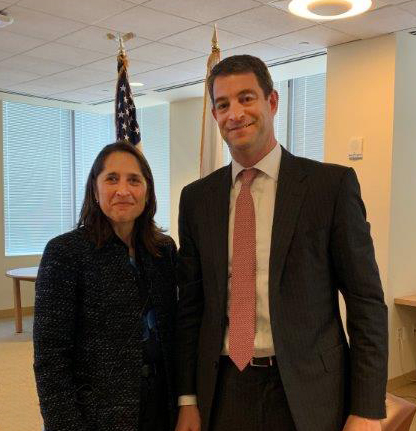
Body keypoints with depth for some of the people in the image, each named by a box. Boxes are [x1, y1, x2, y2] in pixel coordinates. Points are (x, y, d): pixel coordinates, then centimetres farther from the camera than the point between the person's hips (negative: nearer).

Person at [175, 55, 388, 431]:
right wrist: (188, 399, 4)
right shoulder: (196, 198, 3)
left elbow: (366, 300, -6)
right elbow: (190, 302, 6)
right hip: (223, 391, 3)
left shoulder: (332, 184, -7)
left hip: (307, 392, -2)